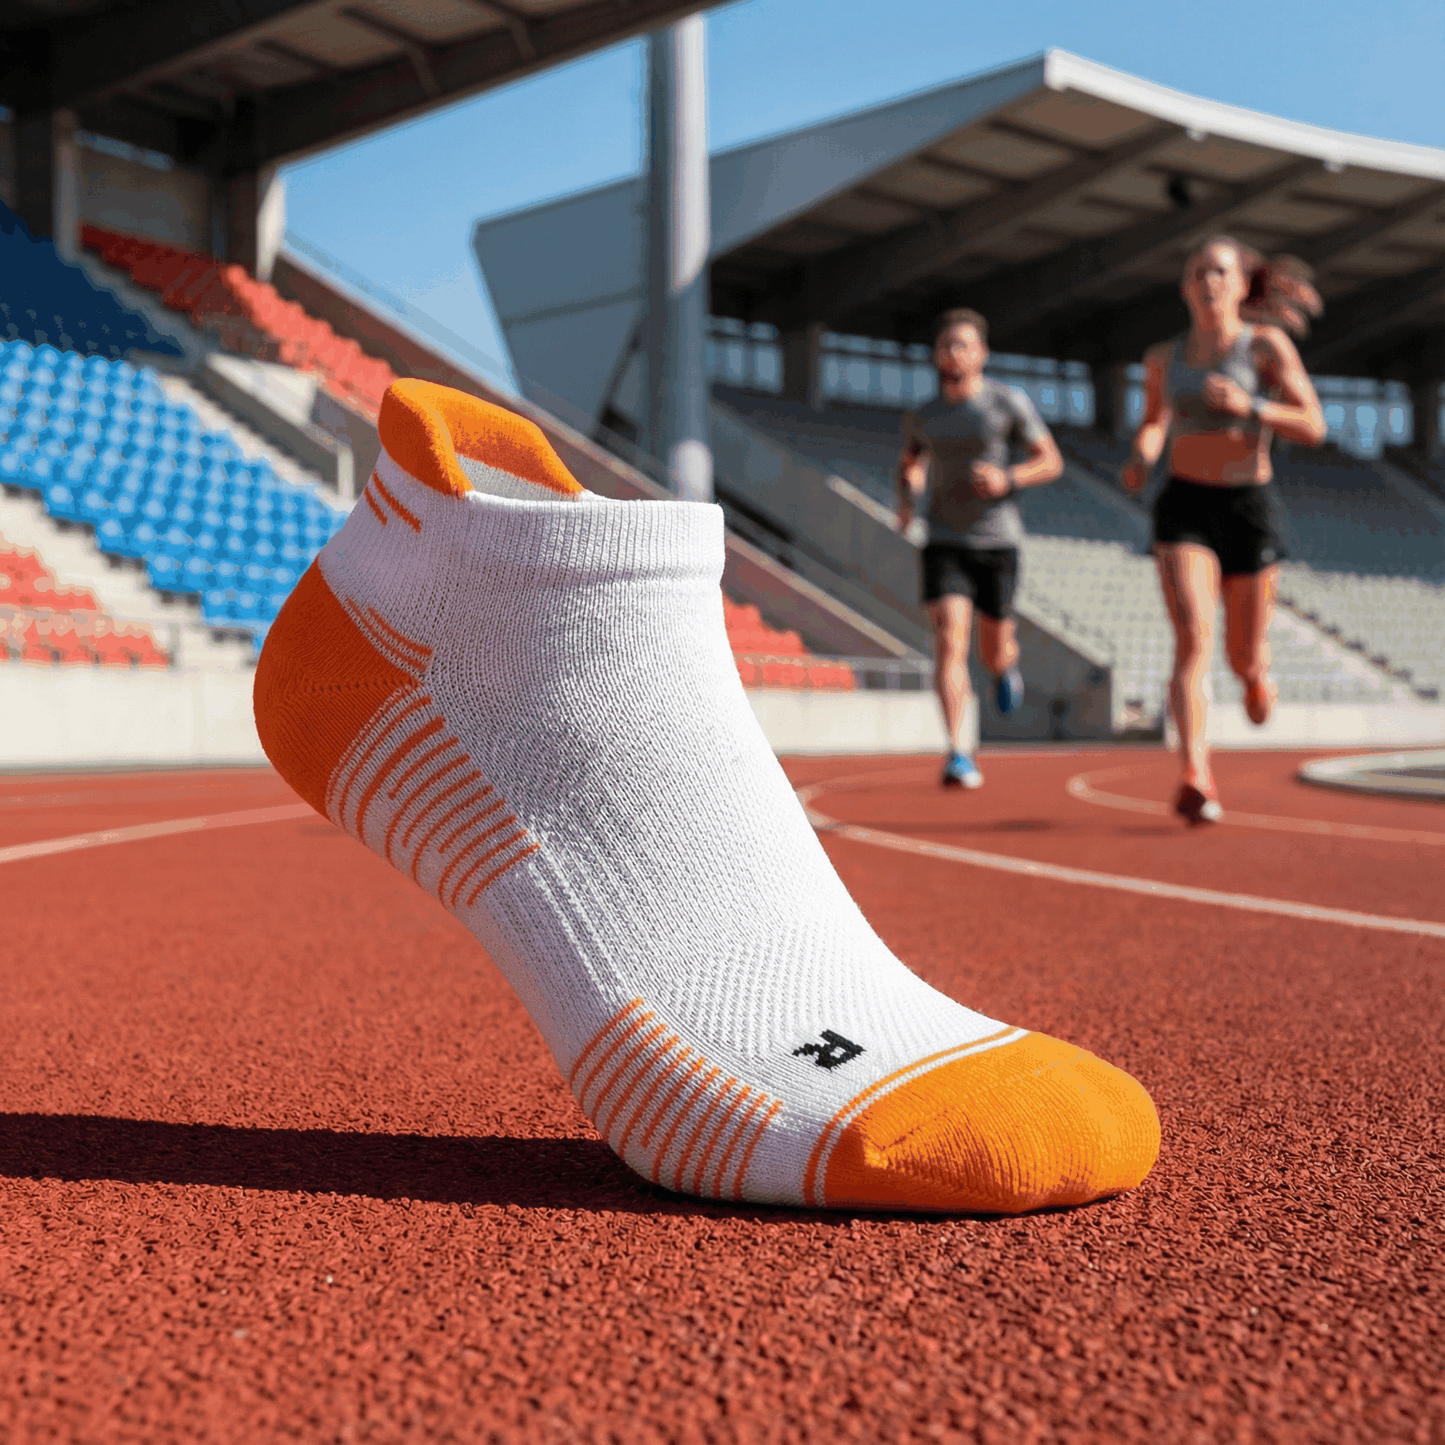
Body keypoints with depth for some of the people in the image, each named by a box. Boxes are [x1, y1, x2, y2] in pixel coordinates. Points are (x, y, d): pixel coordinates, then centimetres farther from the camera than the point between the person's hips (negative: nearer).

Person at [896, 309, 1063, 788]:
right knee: (949, 642, -17)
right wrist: (906, 500, 2)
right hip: (944, 543, 1)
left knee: (994, 652, 9)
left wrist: (1007, 480, -18)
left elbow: (1052, 462, 1)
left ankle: (1007, 665, 49)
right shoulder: (920, 415, 5)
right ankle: (960, 755, -19)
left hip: (997, 540, -1)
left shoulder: (1009, 402, -4)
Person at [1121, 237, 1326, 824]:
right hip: (1183, 510, 1)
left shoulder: (1268, 345, -2)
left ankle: (1256, 673, 49)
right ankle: (1195, 778, -28)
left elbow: (1314, 428, -6)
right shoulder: (1163, 358, 8)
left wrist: (1249, 405, -22)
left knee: (1243, 656, 10)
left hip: (1250, 508, -1)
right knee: (1194, 639, -21)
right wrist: (1140, 459, 3)